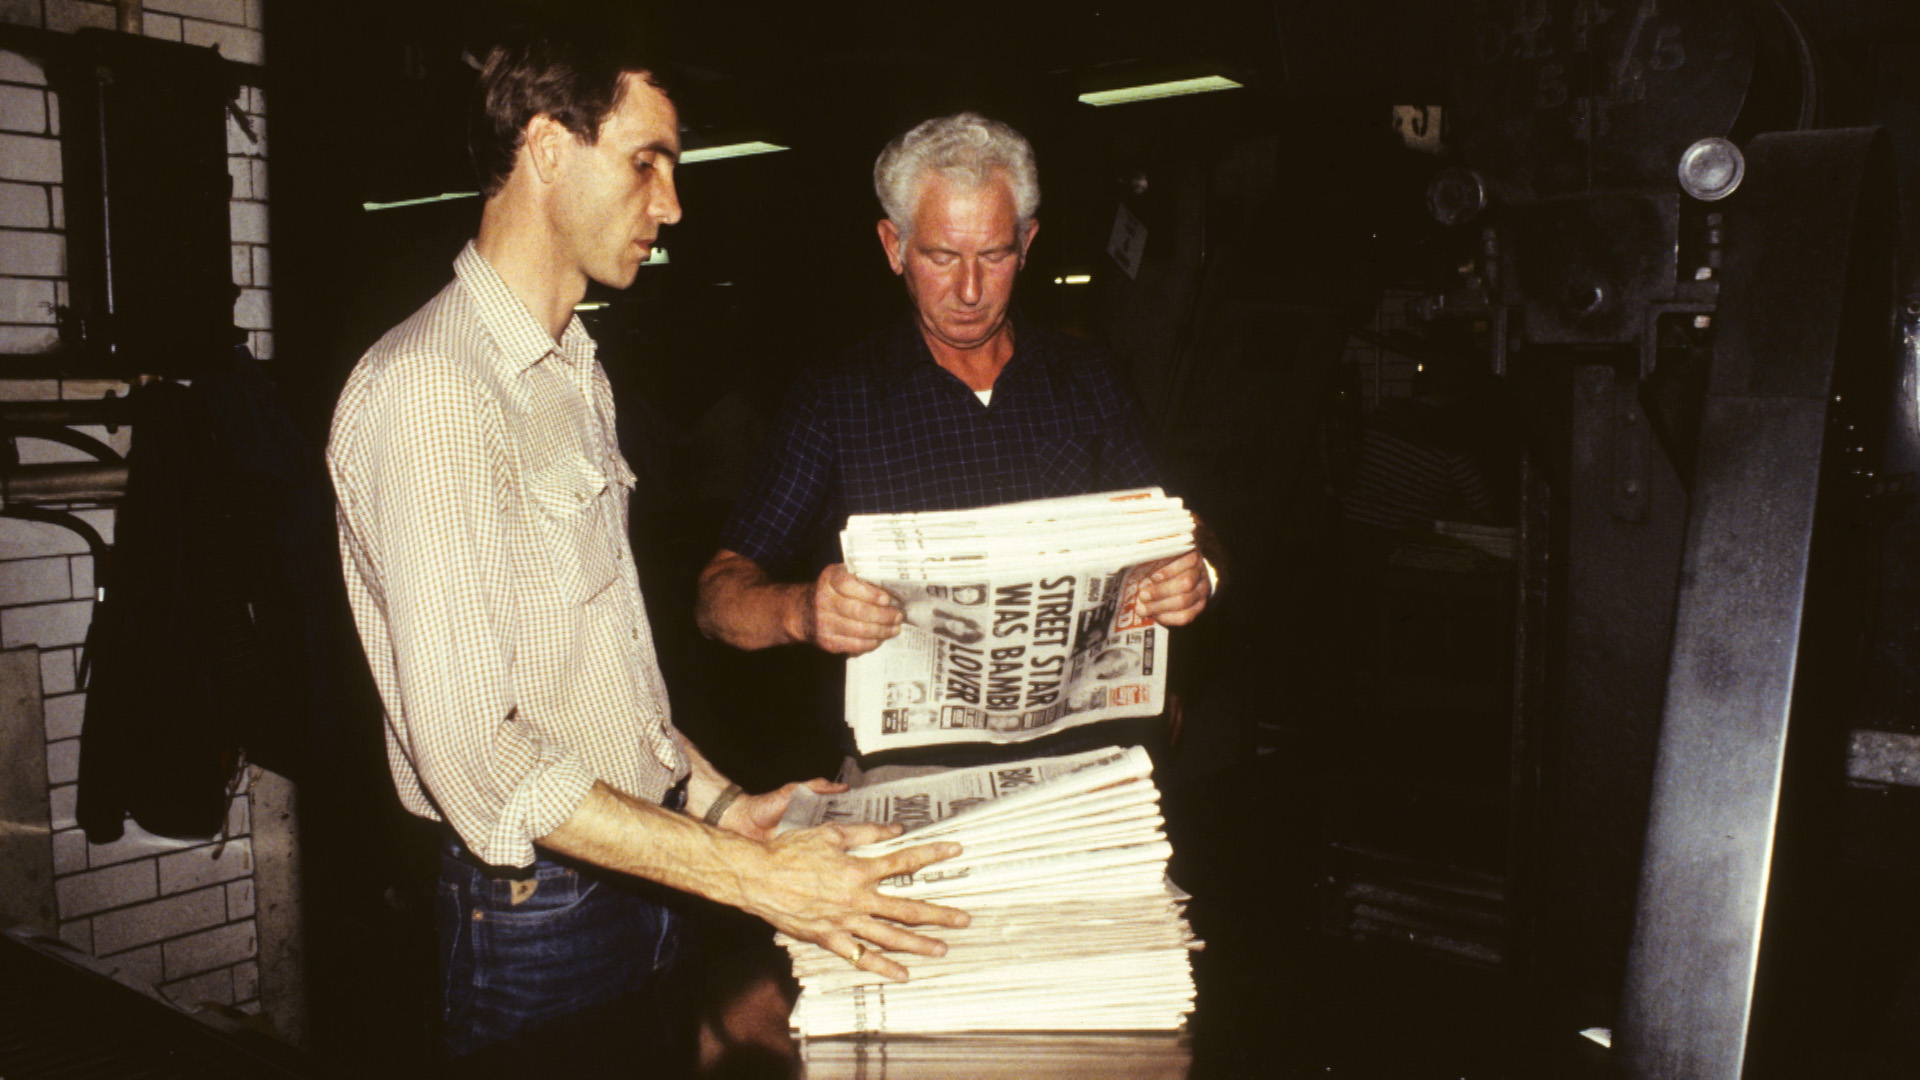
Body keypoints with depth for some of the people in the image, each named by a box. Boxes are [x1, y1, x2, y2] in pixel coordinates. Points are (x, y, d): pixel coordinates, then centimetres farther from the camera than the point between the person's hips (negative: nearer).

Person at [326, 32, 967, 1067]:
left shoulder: (576, 377, 13)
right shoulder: (428, 387, -19)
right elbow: (475, 756, -25)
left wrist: (723, 805, 5)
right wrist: (752, 877, -25)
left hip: (643, 882, 8)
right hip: (537, 908, -8)